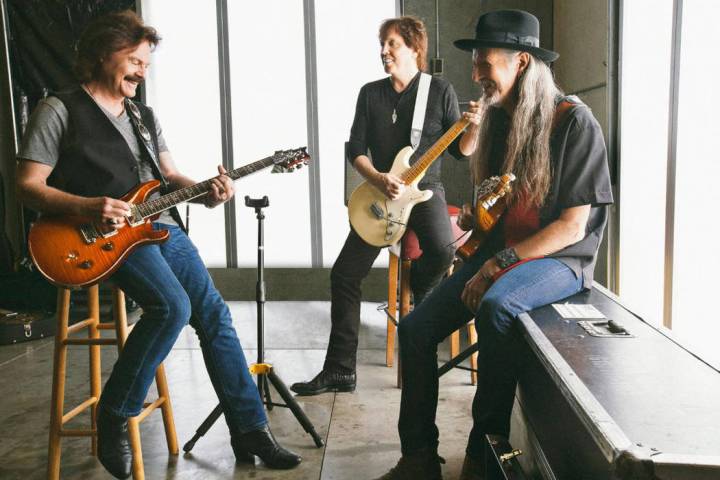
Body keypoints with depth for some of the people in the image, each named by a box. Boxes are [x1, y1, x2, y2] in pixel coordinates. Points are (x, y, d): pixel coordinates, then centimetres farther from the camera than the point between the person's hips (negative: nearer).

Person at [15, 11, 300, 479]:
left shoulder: (144, 115, 21)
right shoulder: (60, 110, 0)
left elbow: (170, 175, 21)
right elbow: (29, 186, -4)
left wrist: (205, 193, -1)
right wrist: (86, 206, -20)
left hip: (160, 225, 7)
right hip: (108, 232, -7)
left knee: (214, 314, -3)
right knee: (172, 306, -29)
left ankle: (250, 431, 5)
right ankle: (114, 418, -8)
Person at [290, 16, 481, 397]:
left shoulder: (440, 90, -1)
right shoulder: (370, 93, 7)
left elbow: (461, 150, 0)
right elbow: (355, 149, 3)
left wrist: (472, 128, -21)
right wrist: (378, 179, -14)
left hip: (425, 189, -3)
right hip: (380, 193, 3)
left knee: (441, 251, -33)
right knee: (344, 274, -7)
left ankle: (417, 291, 5)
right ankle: (340, 370, 3)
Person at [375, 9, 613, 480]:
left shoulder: (574, 122, -12)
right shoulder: (500, 119, 9)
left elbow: (572, 225, -16)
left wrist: (498, 264, -20)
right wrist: (474, 217, 2)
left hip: (561, 259, -7)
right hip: (499, 252, 7)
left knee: (497, 306, -38)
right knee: (416, 328, -9)